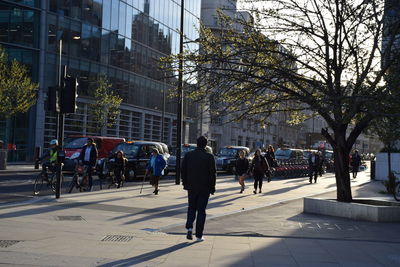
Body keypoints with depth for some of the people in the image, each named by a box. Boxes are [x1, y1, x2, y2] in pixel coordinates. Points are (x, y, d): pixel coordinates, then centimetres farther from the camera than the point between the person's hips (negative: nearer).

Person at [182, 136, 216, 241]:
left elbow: (183, 170, 3)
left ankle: (189, 227, -4)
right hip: (204, 188, -2)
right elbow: (213, 173, -6)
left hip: (191, 187, 2)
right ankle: (199, 235, 7)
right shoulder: (209, 157, -7)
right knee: (201, 210, 5)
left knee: (191, 208, 17)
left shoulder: (188, 155, 0)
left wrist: (185, 183, 13)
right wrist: (212, 187, 2)